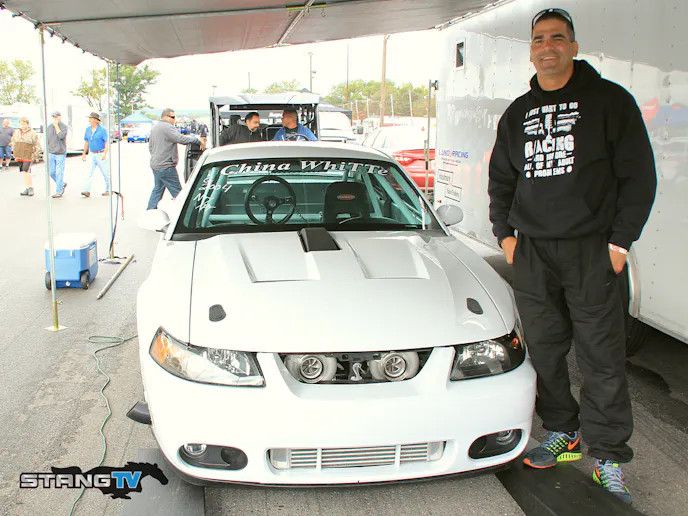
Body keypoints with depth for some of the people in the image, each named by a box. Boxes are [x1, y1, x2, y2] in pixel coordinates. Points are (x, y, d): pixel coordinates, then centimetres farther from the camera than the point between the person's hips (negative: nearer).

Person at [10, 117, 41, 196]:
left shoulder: (32, 133, -5)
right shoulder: (16, 133, 11)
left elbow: (38, 146, -3)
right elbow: (13, 142, 26)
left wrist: (36, 156, -4)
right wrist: (15, 153, 18)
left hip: (28, 156, -6)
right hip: (19, 156, 6)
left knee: (26, 171, -15)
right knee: (23, 172, 8)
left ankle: (31, 188, -5)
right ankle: (27, 188, 14)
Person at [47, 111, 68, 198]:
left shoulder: (64, 127, -5)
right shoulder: (49, 127, 9)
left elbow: (61, 136, -23)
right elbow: (47, 140, 15)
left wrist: (56, 125, -16)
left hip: (60, 153, -5)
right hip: (51, 153, 5)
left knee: (59, 173, -3)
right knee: (51, 172, 6)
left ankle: (58, 192, 5)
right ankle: (62, 184, 28)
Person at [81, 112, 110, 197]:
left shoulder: (102, 130, -9)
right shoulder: (88, 129, 9)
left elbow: (106, 143, -12)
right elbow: (86, 142, 17)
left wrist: (105, 153, -24)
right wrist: (84, 154, 16)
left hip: (100, 154, -5)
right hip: (92, 154, 5)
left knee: (105, 173, 3)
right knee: (89, 172, -5)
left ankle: (109, 190, 16)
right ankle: (87, 191, -11)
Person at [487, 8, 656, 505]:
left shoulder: (609, 100, 1)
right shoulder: (518, 113, 14)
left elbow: (638, 175, -1)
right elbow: (501, 179, 21)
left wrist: (620, 240, -8)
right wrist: (505, 232, 9)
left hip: (593, 250, -4)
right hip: (532, 251, 4)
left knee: (603, 357, -2)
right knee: (543, 350, 7)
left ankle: (608, 458, 9)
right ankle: (563, 432, 26)